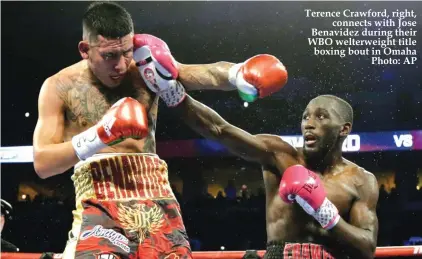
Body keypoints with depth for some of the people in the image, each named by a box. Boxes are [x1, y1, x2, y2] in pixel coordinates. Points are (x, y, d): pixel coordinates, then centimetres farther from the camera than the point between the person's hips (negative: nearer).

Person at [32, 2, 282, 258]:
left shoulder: (147, 69, 8)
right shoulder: (60, 87, 4)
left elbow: (209, 74, -5)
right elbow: (42, 163, -1)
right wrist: (99, 135, -13)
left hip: (156, 199, 3)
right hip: (100, 202, -2)